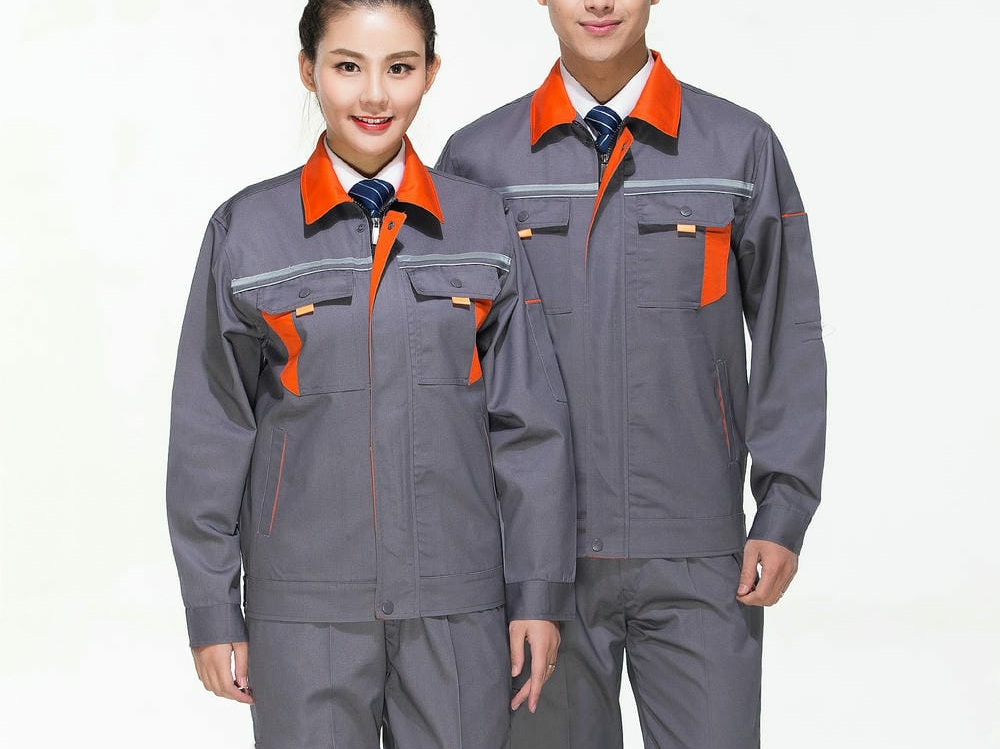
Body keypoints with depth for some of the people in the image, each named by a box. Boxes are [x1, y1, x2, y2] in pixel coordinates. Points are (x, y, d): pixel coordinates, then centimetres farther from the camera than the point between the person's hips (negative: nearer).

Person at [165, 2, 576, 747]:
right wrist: (212, 612, 3)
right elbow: (209, 436, 3)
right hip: (306, 603, -1)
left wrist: (540, 592, 1)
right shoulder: (247, 231, 0)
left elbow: (529, 420, 4)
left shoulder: (481, 224, 3)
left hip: (458, 602, 1)